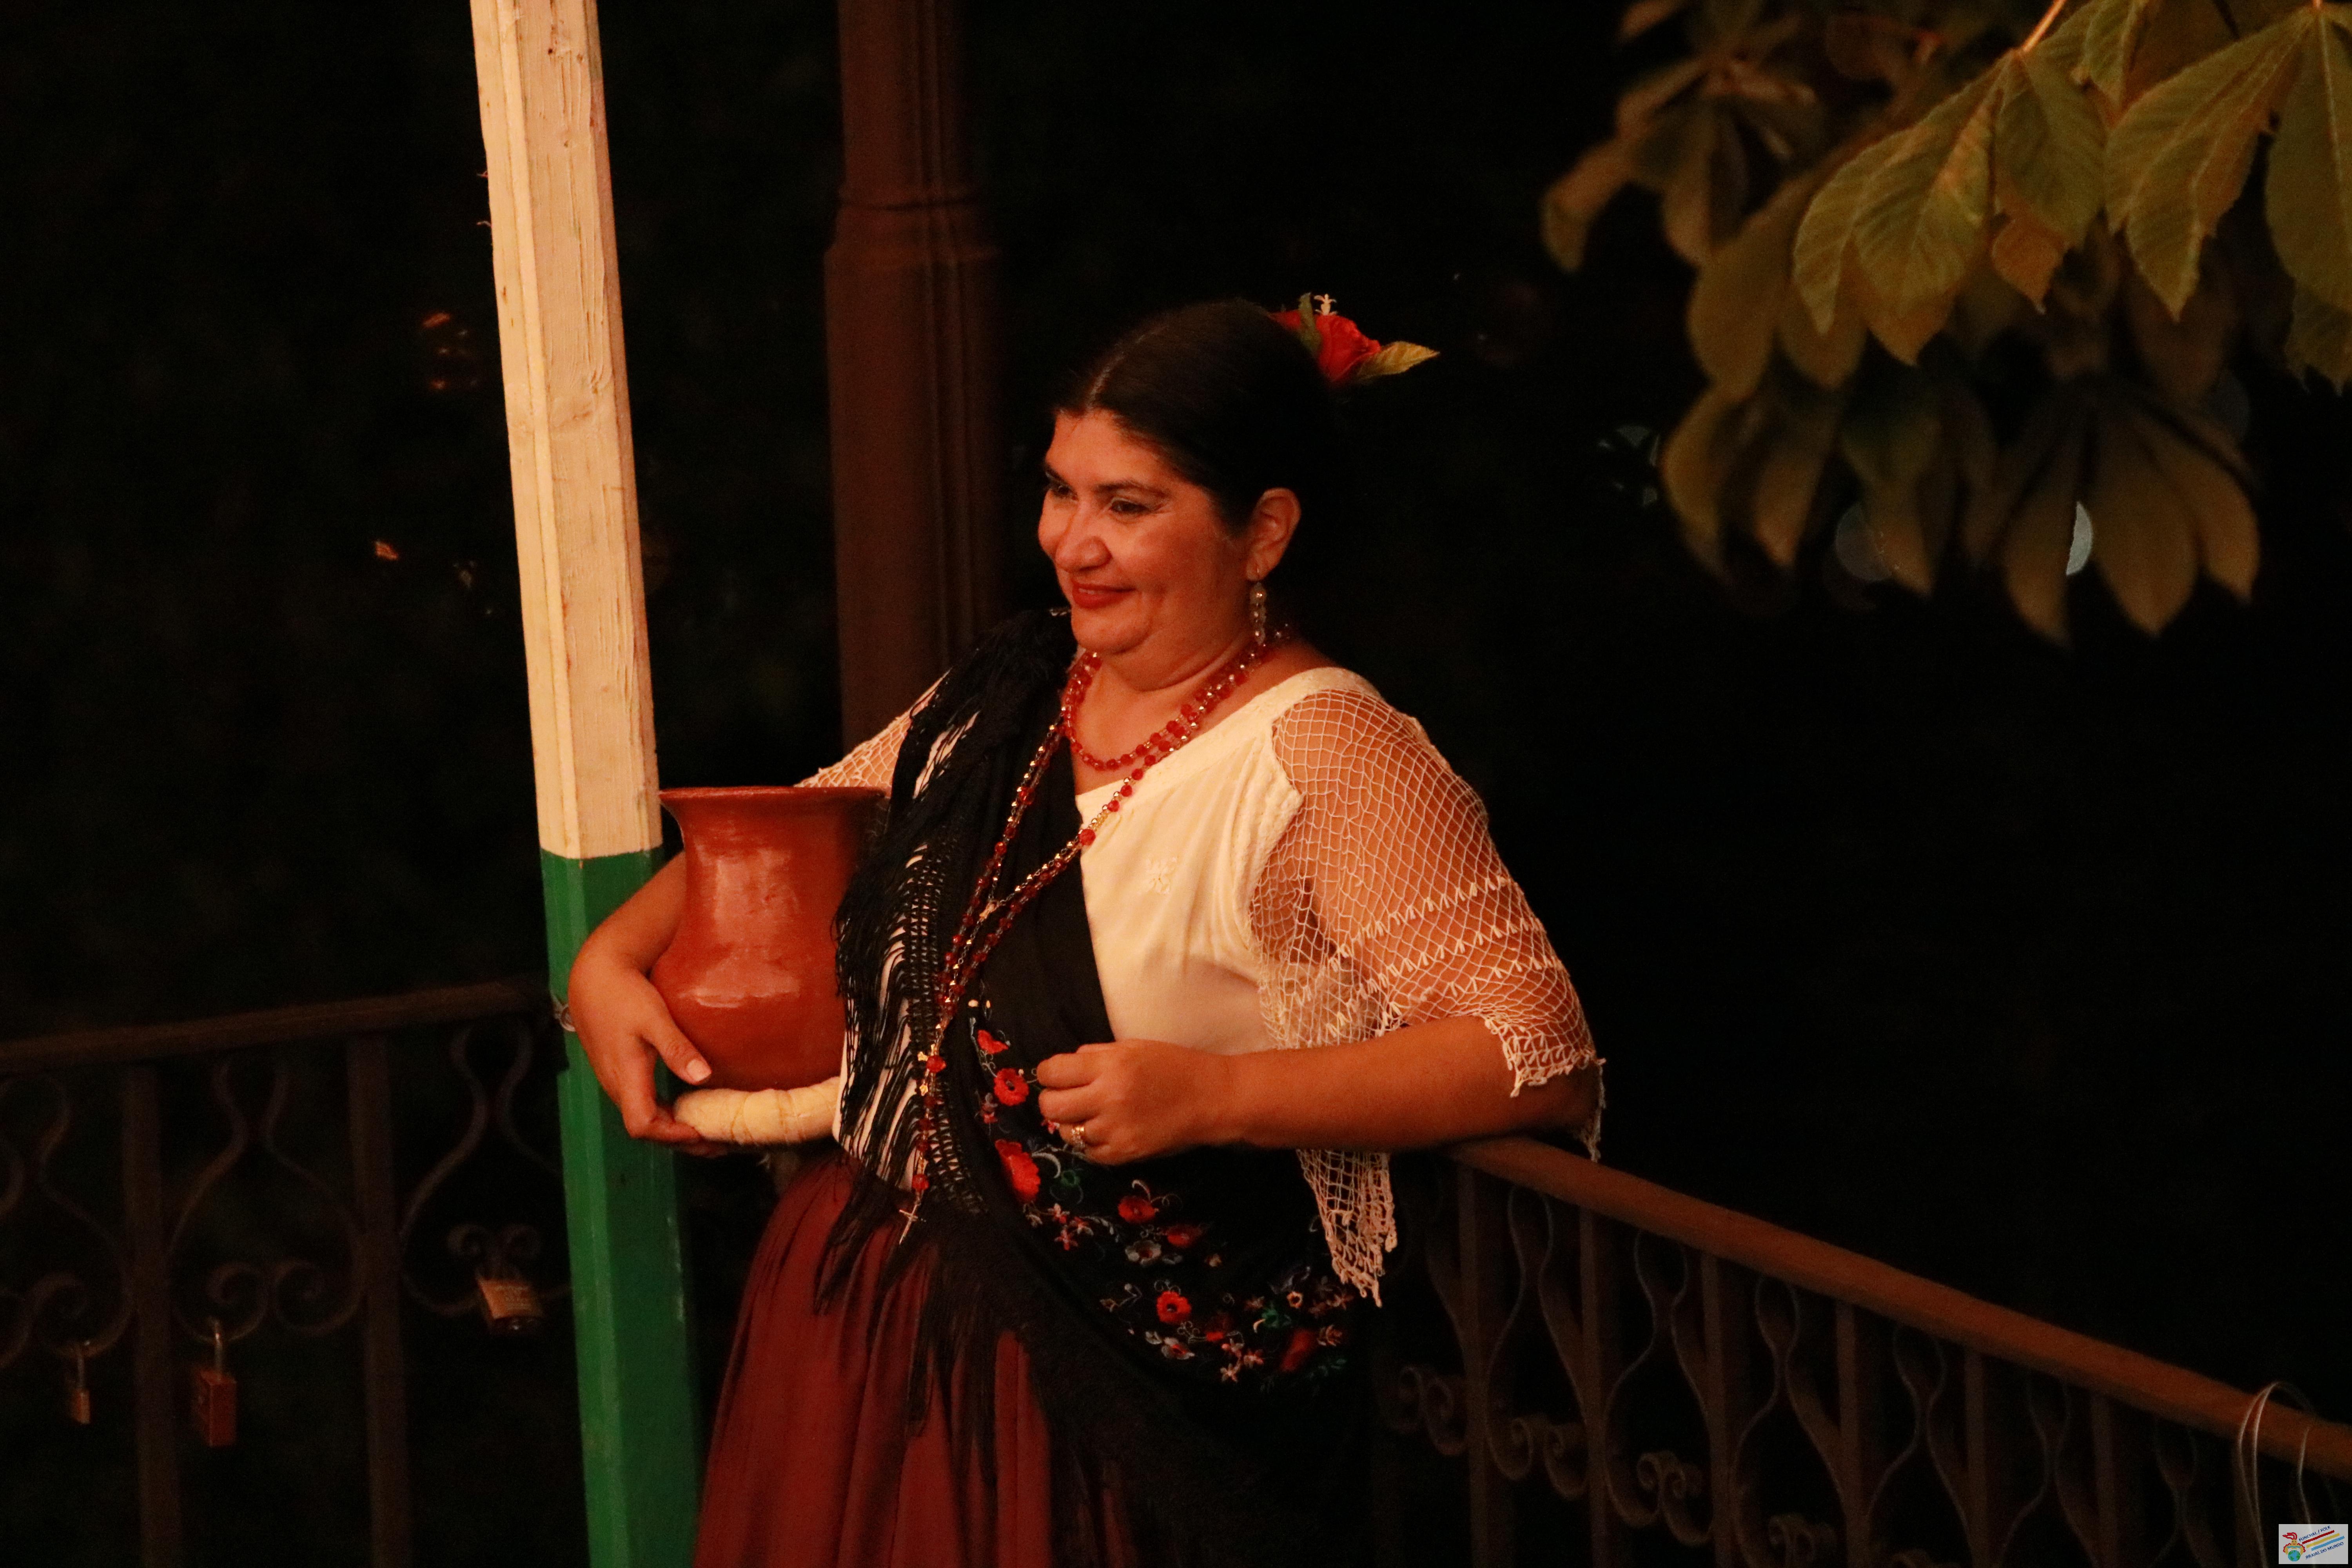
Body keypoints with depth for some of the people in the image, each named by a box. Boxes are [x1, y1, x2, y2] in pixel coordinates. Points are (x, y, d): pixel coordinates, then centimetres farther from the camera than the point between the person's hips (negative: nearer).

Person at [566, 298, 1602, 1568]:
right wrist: (615, 952, 4)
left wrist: (1211, 1096, -26)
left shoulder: (1322, 754, -15)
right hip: (861, 1308, 7)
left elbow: (1540, 1058, -21)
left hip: (1128, 1401, -6)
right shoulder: (1013, 689, 7)